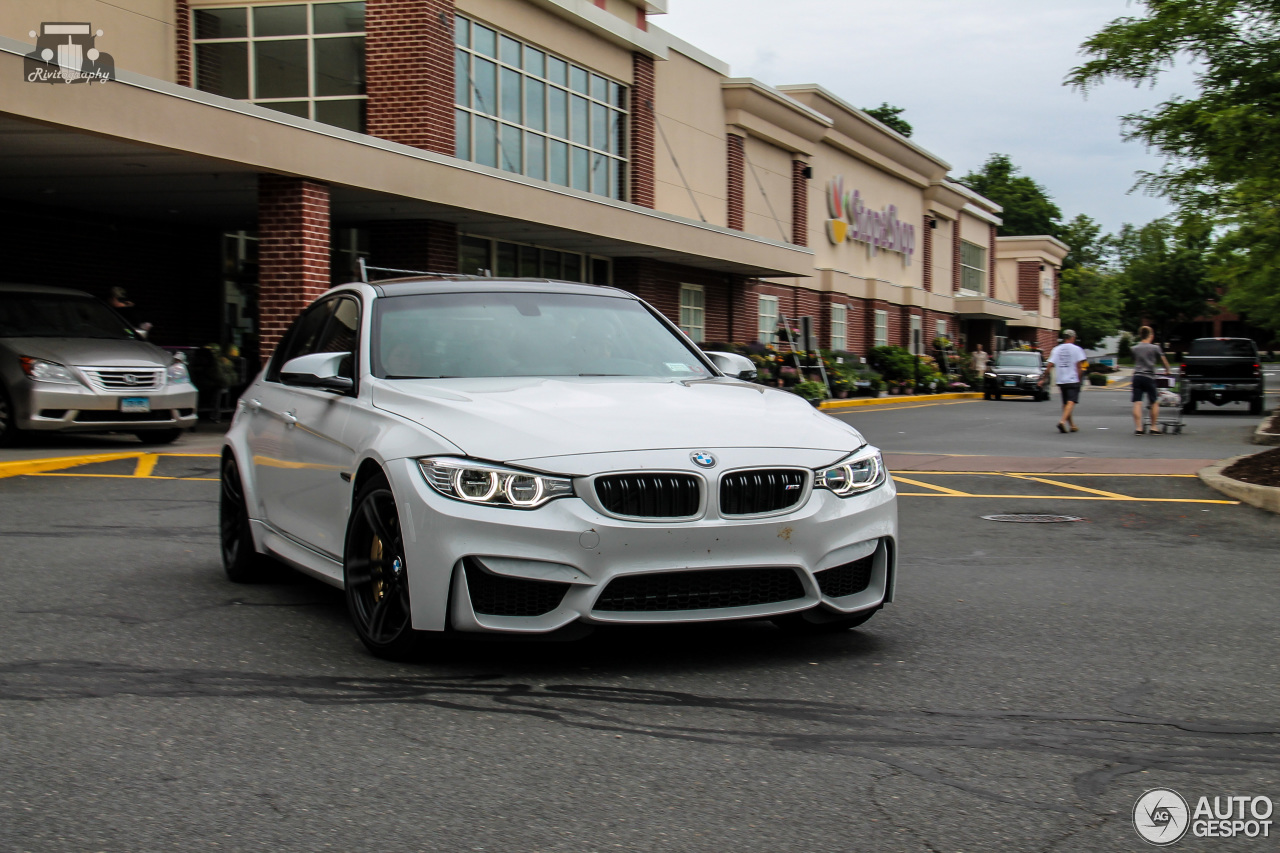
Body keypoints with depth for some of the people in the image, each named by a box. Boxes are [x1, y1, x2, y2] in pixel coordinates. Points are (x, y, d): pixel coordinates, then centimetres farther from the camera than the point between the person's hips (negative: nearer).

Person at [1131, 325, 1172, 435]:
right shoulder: (1155, 348, 1)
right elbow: (1164, 360, 11)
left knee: (1137, 403, -1)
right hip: (1149, 377, -3)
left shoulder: (1135, 348, 10)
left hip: (1137, 376, 3)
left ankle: (1138, 428, -7)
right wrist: (1167, 370, 29)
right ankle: (1153, 427, 9)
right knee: (1155, 402, 10)